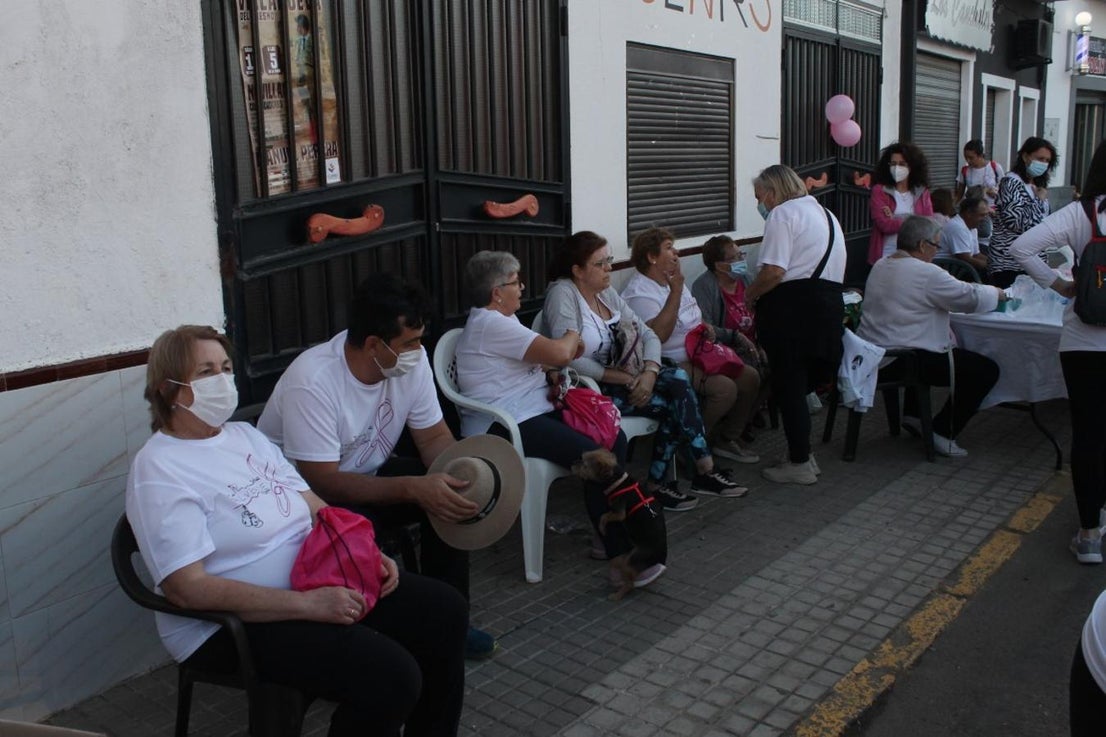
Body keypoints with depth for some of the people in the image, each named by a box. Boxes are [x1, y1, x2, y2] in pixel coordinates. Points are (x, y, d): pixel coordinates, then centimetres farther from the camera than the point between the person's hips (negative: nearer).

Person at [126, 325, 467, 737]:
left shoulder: (245, 434, 11)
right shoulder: (158, 471, -13)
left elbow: (316, 509, 13)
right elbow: (188, 588, -23)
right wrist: (309, 605, -28)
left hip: (314, 579, 8)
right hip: (231, 623, -8)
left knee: (445, 611, -1)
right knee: (391, 677, -26)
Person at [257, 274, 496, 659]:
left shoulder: (411, 360, -13)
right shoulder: (312, 382, -32)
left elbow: (433, 436, -5)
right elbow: (323, 482, -32)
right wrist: (413, 488, -41)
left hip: (367, 474, 6)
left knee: (451, 495, -14)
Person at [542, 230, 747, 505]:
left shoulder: (607, 293, 11)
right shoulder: (562, 294, -13)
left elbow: (648, 335, 7)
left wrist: (649, 372, -14)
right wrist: (625, 378, -18)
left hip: (620, 379, 7)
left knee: (678, 377, -16)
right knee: (675, 401, -18)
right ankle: (705, 471, 1)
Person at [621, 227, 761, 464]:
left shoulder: (674, 282, 17)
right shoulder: (638, 291, -15)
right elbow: (658, 335, -30)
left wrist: (706, 327, 4)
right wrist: (675, 292, -28)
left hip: (698, 358, 10)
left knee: (750, 377, -1)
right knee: (725, 388, -26)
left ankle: (727, 439, 11)